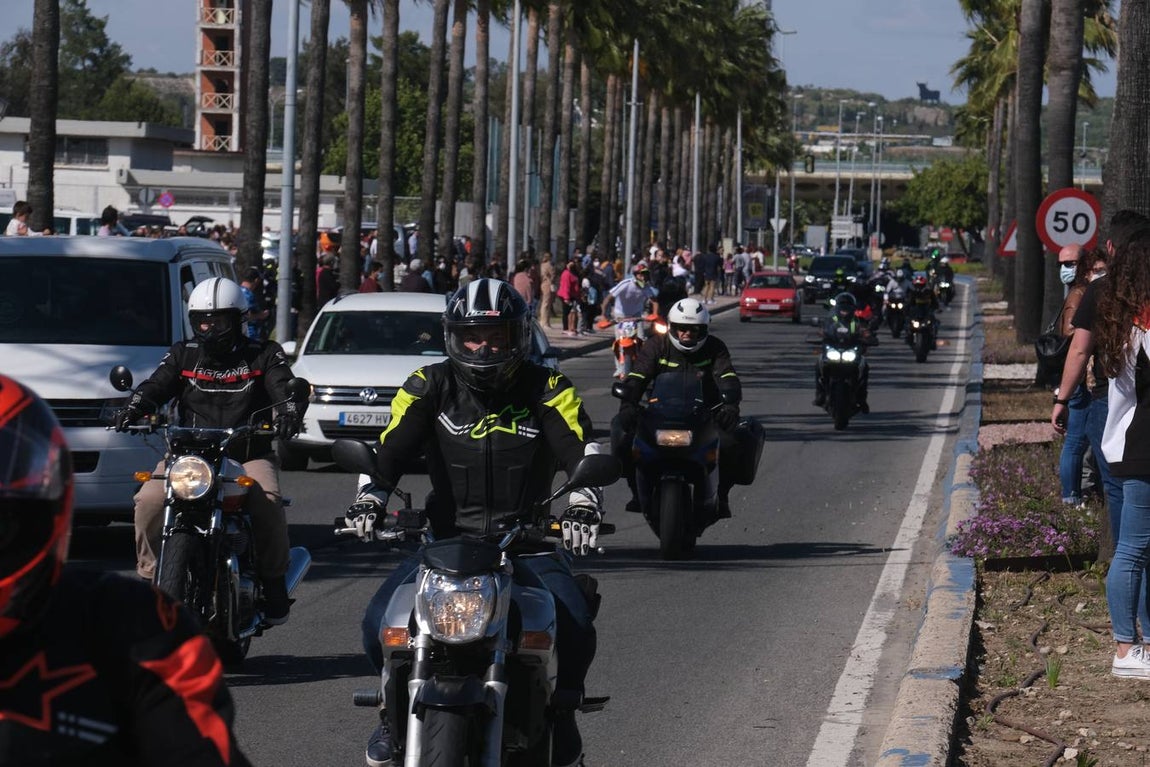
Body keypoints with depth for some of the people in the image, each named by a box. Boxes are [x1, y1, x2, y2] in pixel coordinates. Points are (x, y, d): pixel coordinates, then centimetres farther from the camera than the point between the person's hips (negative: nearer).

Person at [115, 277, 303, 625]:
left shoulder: (263, 355, 7)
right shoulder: (183, 355, 13)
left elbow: (286, 389, -5)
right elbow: (156, 386, 1)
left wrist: (289, 412, -29)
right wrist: (132, 410, -21)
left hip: (248, 455, -2)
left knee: (267, 502, -31)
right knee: (149, 500, -23)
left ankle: (273, 582, -11)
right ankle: (150, 573, -5)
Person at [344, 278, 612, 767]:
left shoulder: (545, 389, 1)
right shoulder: (431, 386, 4)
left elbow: (584, 452, -9)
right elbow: (389, 448, -5)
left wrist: (583, 504, -28)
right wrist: (369, 498, -23)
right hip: (448, 539, 1)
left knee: (574, 625, -26)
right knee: (381, 621, -19)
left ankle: (561, 713, 5)